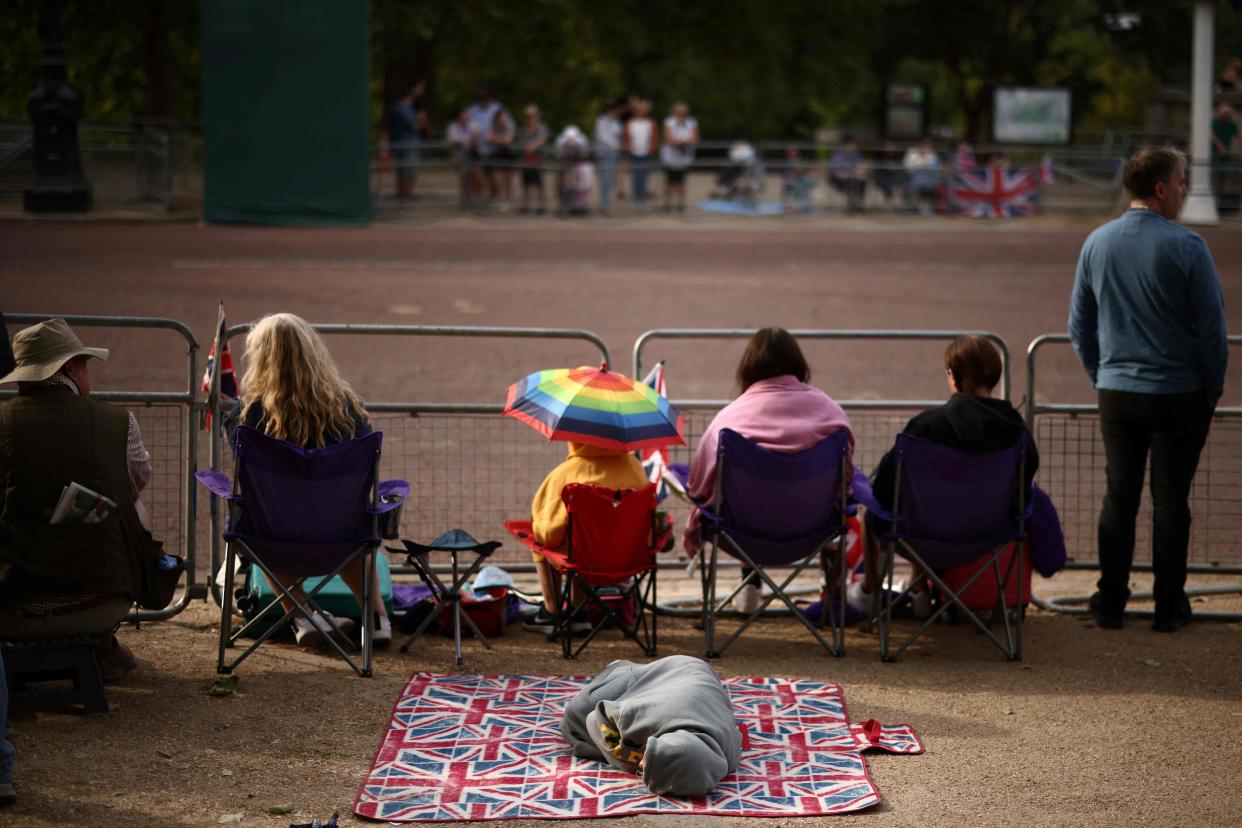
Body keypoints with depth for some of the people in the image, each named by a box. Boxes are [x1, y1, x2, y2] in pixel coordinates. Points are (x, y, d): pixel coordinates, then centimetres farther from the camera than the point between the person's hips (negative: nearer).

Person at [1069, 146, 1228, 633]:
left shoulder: (1097, 243, 2)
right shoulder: (1186, 247, -14)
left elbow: (1079, 325, 10)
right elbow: (1212, 325, -10)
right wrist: (1214, 386, 3)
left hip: (1116, 392, 4)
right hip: (1179, 393, -4)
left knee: (1119, 496, 10)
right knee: (1170, 501, 4)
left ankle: (1110, 604, 13)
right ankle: (1169, 607, 10)